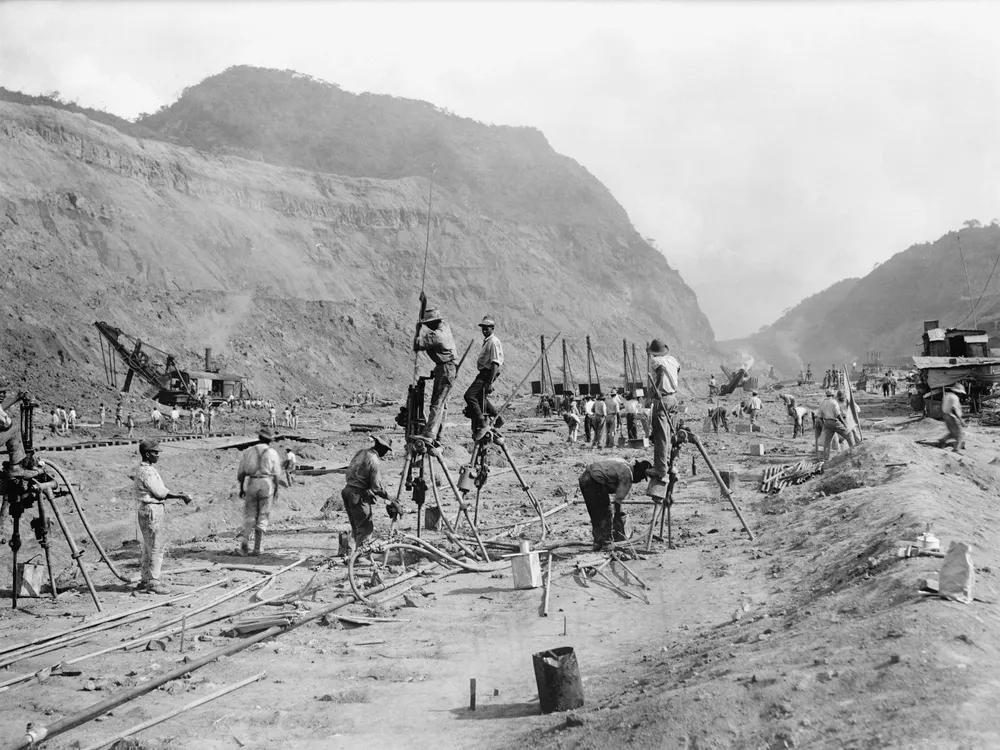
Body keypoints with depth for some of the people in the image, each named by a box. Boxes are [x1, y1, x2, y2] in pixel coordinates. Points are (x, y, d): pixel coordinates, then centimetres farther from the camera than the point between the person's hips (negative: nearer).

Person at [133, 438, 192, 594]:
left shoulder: (150, 469, 16)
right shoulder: (146, 471, -16)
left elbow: (160, 491, 16)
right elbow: (160, 493, -19)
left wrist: (179, 494, 7)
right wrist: (181, 496, -14)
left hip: (152, 511, 11)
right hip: (151, 512, -11)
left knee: (149, 548, 15)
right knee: (156, 547, -7)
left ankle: (146, 580, 21)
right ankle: (153, 582, -5)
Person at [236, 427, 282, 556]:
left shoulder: (248, 451, 4)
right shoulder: (272, 453, -1)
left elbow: (241, 472, 4)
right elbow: (276, 474, -2)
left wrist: (241, 489, 12)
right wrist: (276, 490, 6)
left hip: (251, 485, 1)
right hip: (267, 485, -1)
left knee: (249, 516, 12)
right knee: (262, 518, 6)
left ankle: (245, 542, -7)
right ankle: (257, 548, 3)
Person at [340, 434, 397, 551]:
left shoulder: (361, 452, 7)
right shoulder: (375, 462, -18)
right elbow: (377, 487, -18)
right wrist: (389, 500, -8)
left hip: (348, 490, 9)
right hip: (358, 496, -9)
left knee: (356, 527, 18)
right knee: (365, 528, 2)